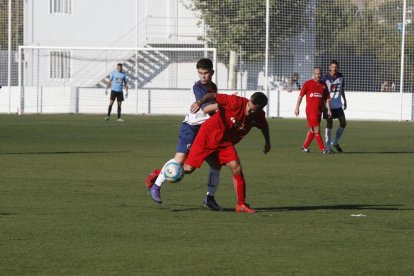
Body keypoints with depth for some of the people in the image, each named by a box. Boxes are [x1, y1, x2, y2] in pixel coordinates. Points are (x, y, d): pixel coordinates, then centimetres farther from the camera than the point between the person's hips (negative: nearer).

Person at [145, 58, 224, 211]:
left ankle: (210, 197, 10)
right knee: (180, 158, -19)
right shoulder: (198, 87, -12)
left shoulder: (213, 87, 13)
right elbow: (205, 108, -24)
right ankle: (155, 184, -6)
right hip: (191, 127, -7)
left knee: (216, 163, 1)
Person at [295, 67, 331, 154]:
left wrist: (329, 109, 5)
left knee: (312, 130, 10)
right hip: (310, 110, -5)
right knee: (316, 130, -7)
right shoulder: (308, 83, -1)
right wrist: (297, 108, -8)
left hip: (319, 111, 5)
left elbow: (326, 99, 15)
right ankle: (322, 149, -7)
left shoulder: (324, 85, 11)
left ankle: (305, 146, 22)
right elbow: (300, 96, -1)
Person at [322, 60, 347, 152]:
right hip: (328, 104, -5)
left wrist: (345, 101, 17)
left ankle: (335, 143, 18)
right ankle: (327, 146, 4)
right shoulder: (326, 78, -9)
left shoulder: (341, 77, 6)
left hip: (338, 104, 5)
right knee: (329, 124, -3)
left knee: (343, 123, 1)